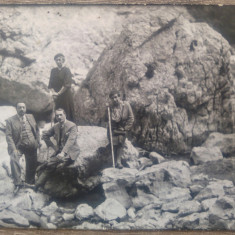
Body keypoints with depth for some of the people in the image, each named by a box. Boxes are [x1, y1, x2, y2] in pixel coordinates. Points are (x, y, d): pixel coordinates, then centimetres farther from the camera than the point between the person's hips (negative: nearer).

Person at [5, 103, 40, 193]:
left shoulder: (30, 117, 8)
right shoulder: (10, 120, -5)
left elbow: (36, 130, 16)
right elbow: (8, 136, -12)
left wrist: (38, 142, 8)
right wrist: (13, 149, -22)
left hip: (31, 146, 4)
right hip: (19, 146, -4)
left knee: (32, 165, 10)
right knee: (14, 159, -29)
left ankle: (30, 182, 34)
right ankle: (18, 183, -21)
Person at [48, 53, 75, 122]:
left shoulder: (66, 70, -3)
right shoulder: (53, 70, 12)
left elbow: (67, 85, -11)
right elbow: (50, 84, 10)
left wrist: (58, 93, -12)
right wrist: (53, 92, -6)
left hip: (66, 95, -4)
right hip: (57, 97, 5)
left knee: (68, 113, -4)